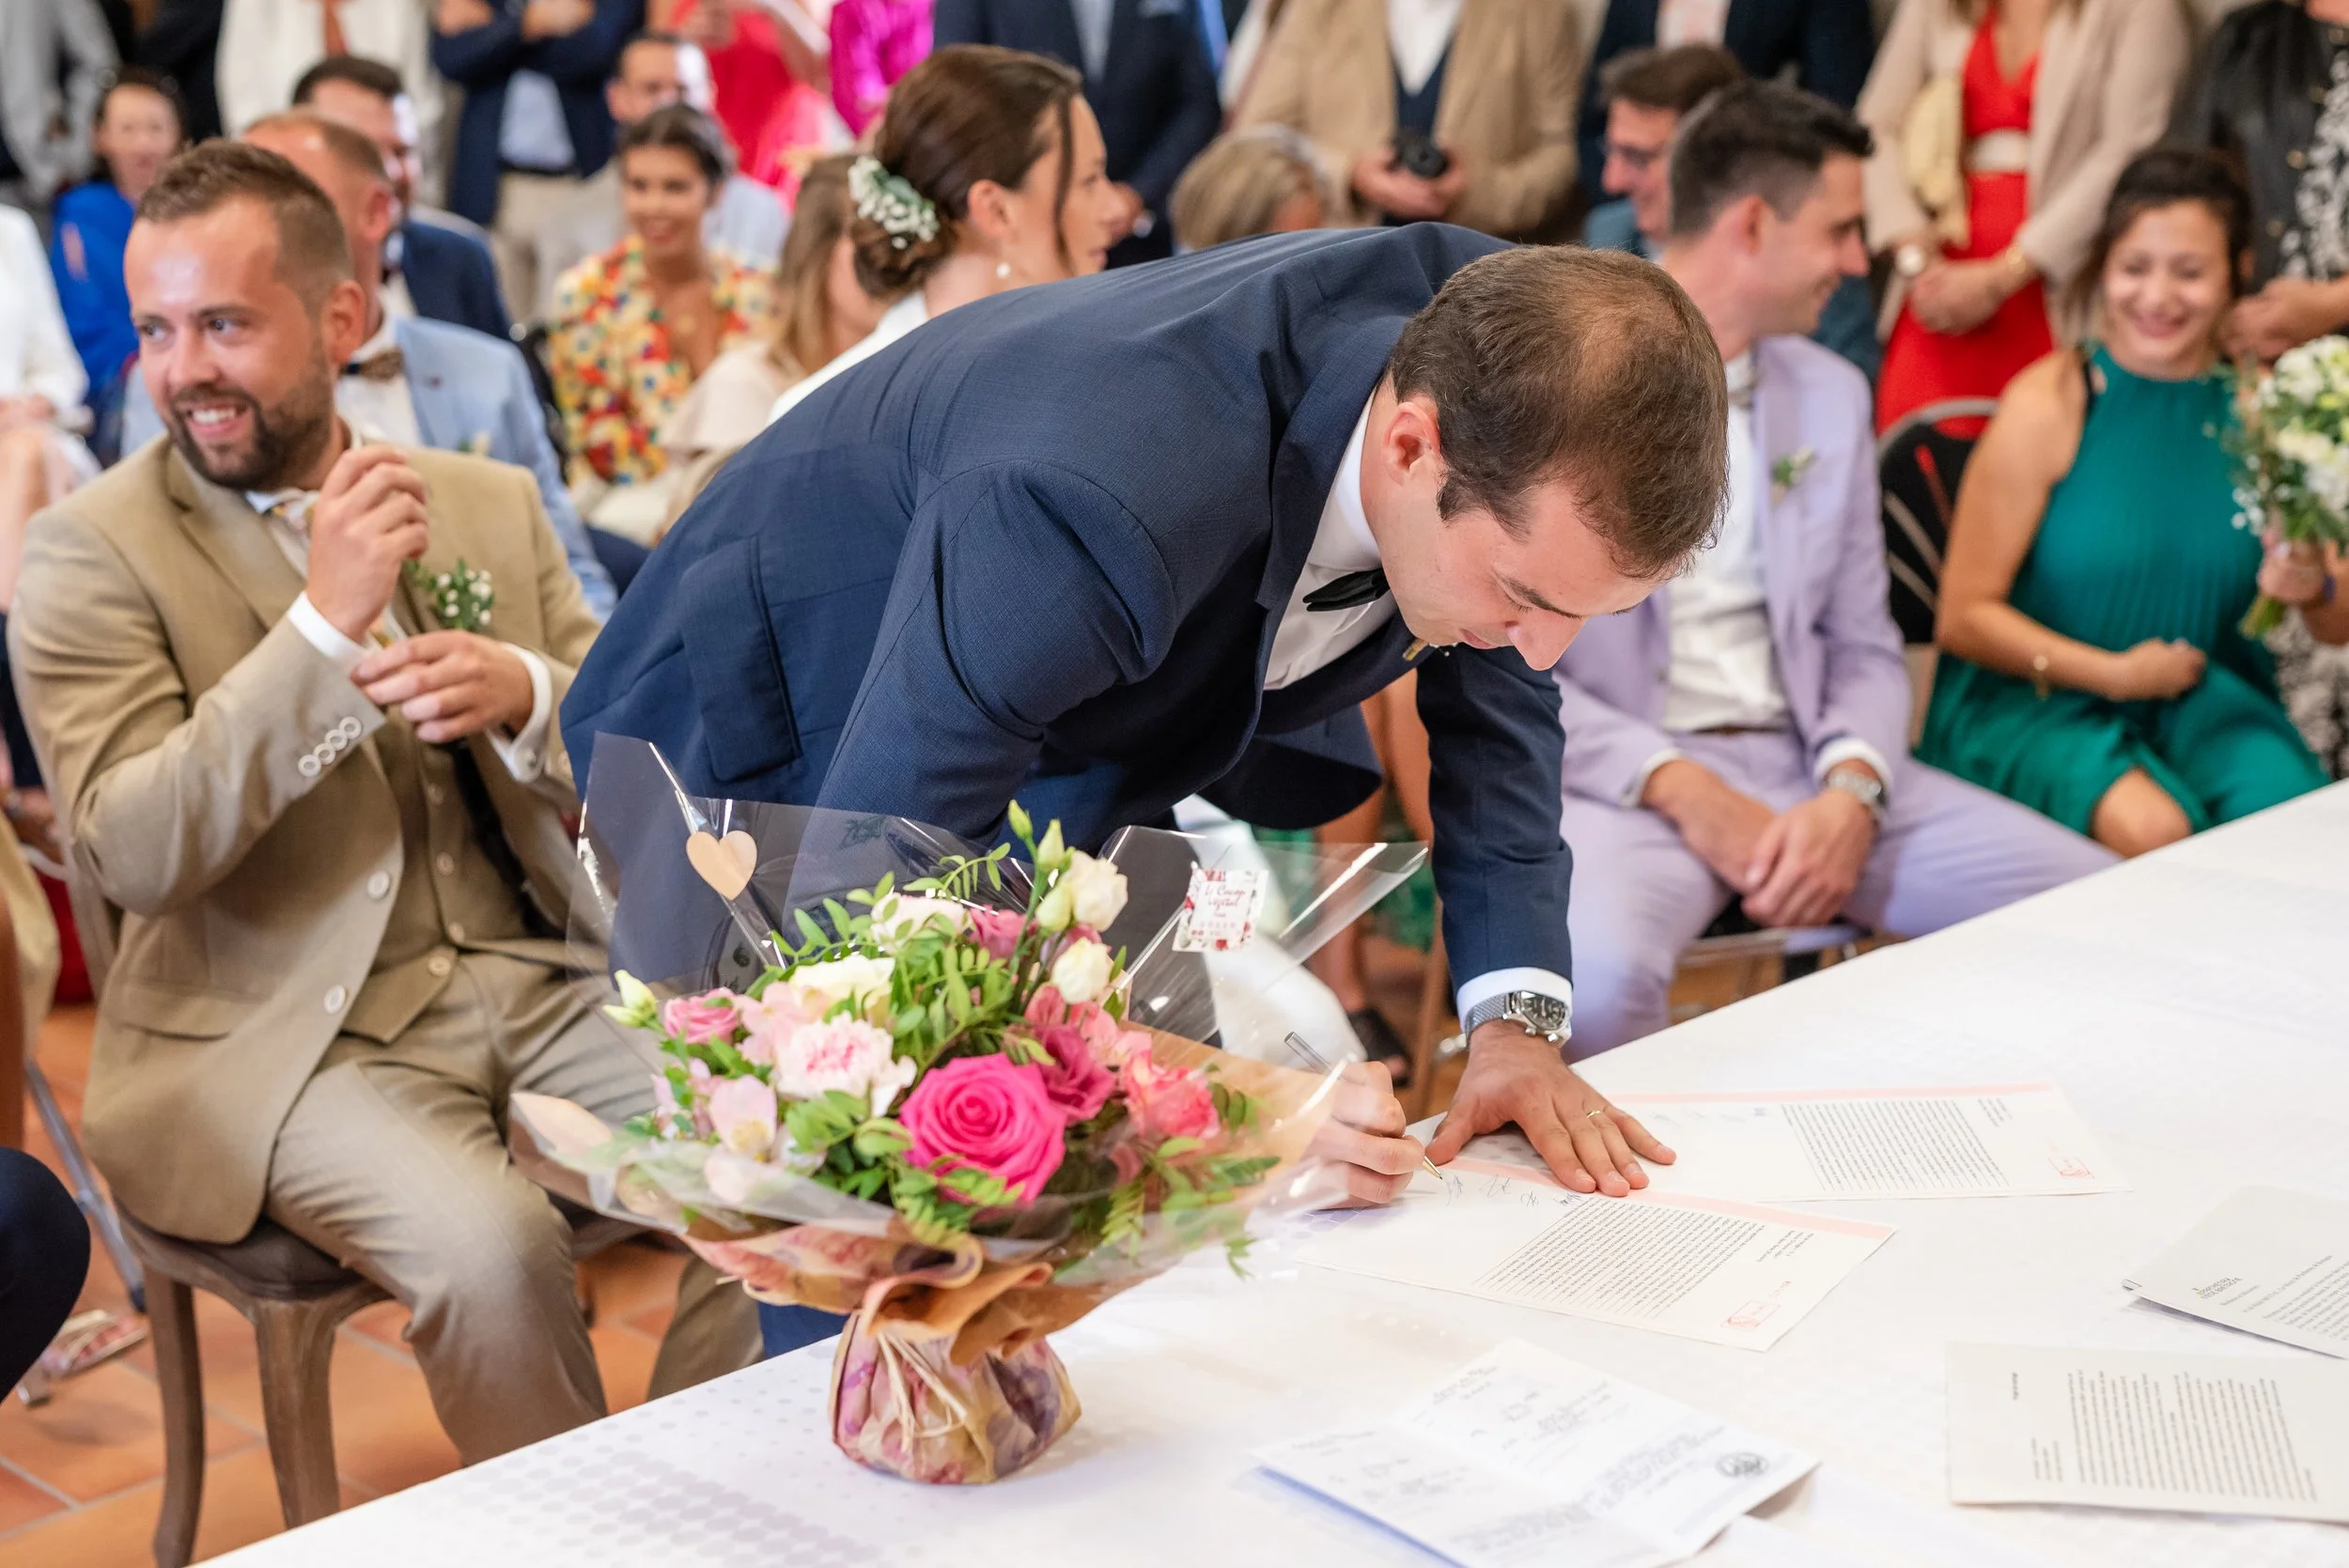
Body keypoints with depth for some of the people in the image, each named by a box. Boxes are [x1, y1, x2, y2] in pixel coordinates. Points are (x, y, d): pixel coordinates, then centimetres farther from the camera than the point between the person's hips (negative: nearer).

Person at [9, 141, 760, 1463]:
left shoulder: (491, 500, 11)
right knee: (493, 1245, -30)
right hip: (296, 1036, -4)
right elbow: (133, 854, -13)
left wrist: (522, 693, -14)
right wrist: (323, 620, -20)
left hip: (547, 977, 5)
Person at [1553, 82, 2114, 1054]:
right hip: (1626, 779, -6)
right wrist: (1681, 790, -17)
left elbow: (1864, 648, 14)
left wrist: (1853, 793, -7)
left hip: (1803, 762, 6)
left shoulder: (1832, 396, 15)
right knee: (1598, 973, -40)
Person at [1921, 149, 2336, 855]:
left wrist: (2312, 589, -16)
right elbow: (1964, 617, -9)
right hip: (2033, 700, -3)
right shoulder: (2048, 405, -9)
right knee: (2150, 830, -32)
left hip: (2204, 702, 4)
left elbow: (2339, 628, 7)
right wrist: (2113, 672, -15)